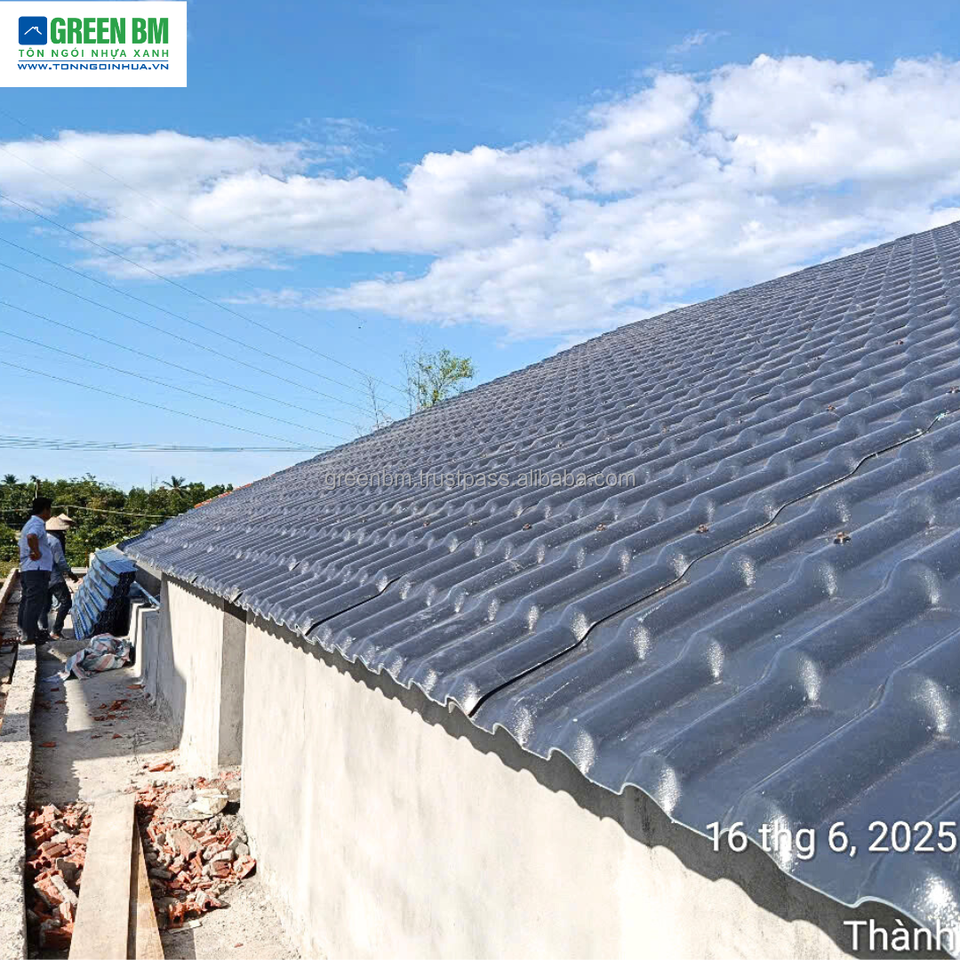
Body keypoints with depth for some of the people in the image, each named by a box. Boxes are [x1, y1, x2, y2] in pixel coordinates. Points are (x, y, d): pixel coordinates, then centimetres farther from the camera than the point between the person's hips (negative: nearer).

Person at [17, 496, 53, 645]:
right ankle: (29, 635, -7)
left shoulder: (30, 523, 20)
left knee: (27, 601, 14)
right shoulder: (37, 524, -14)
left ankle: (25, 631, 21)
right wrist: (37, 552, -23)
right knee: (35, 603, -8)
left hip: (26, 570, 11)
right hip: (37, 570, -11)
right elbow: (31, 537, -35)